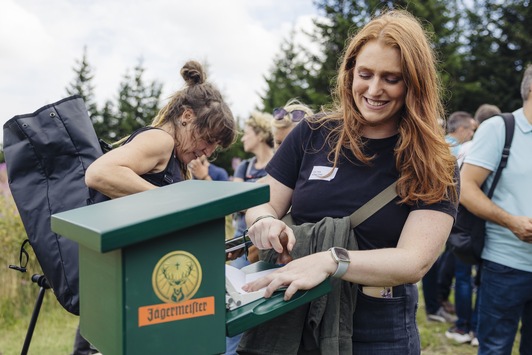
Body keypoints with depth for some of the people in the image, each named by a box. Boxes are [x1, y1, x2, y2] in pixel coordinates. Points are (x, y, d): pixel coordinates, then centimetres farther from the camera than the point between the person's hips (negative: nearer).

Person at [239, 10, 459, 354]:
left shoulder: (433, 166, -8)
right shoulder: (313, 134, -3)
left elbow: (415, 260, -19)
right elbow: (262, 205, 2)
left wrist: (330, 261, -34)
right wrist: (267, 222, -22)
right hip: (294, 316, 2)